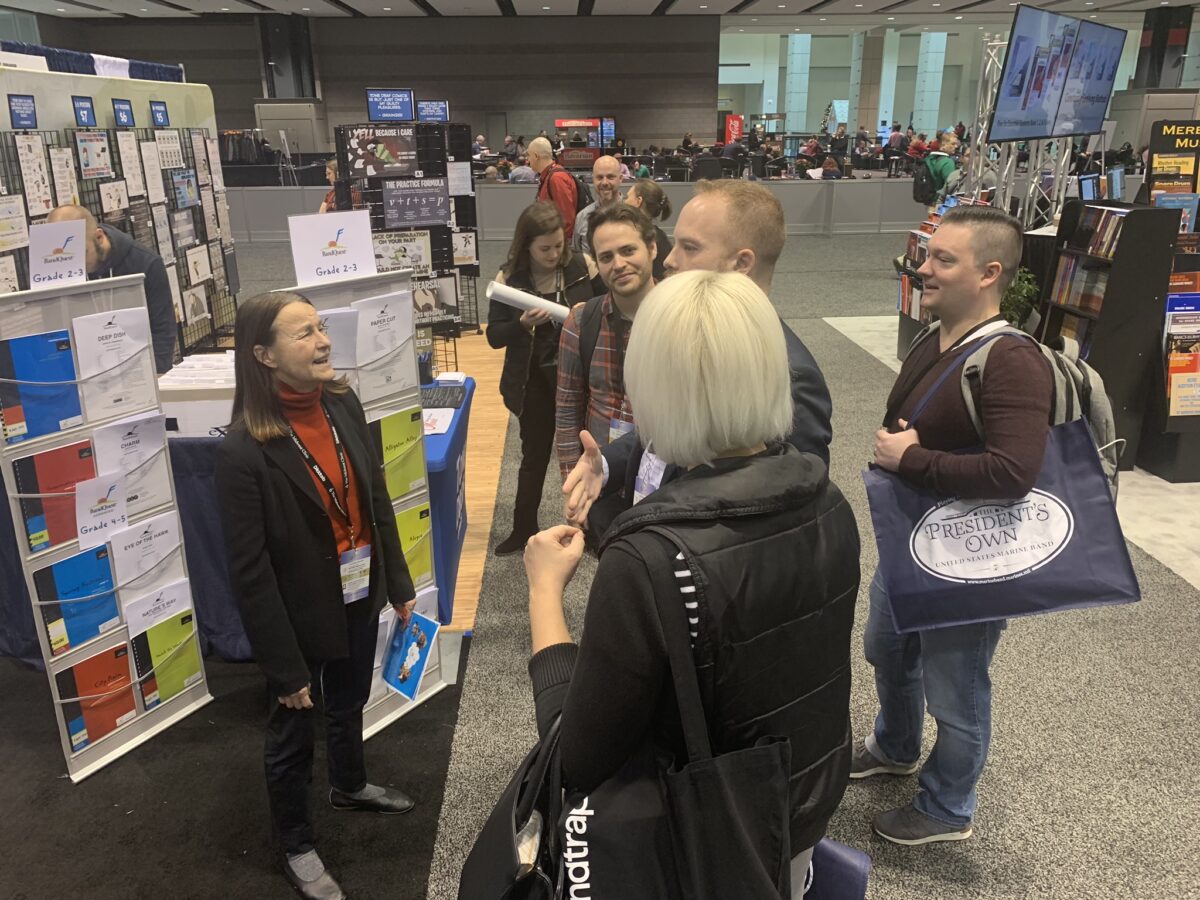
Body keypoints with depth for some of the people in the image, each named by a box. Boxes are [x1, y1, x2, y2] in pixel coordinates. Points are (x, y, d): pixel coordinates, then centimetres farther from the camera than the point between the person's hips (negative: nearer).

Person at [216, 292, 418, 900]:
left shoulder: (343, 404, -8)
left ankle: (350, 785, 58)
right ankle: (297, 846, 42)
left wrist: (398, 584, 7)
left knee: (350, 703, 29)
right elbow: (250, 574, -21)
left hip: (359, 596, 6)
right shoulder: (244, 450, -26)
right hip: (301, 615, -6)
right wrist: (284, 667, -16)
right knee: (293, 732, 17)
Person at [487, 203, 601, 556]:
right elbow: (494, 336, -8)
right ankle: (523, 529, 34)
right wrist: (523, 324, -26)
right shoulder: (509, 278, -9)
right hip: (533, 381, 0)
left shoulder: (582, 266, -9)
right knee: (535, 455, 15)